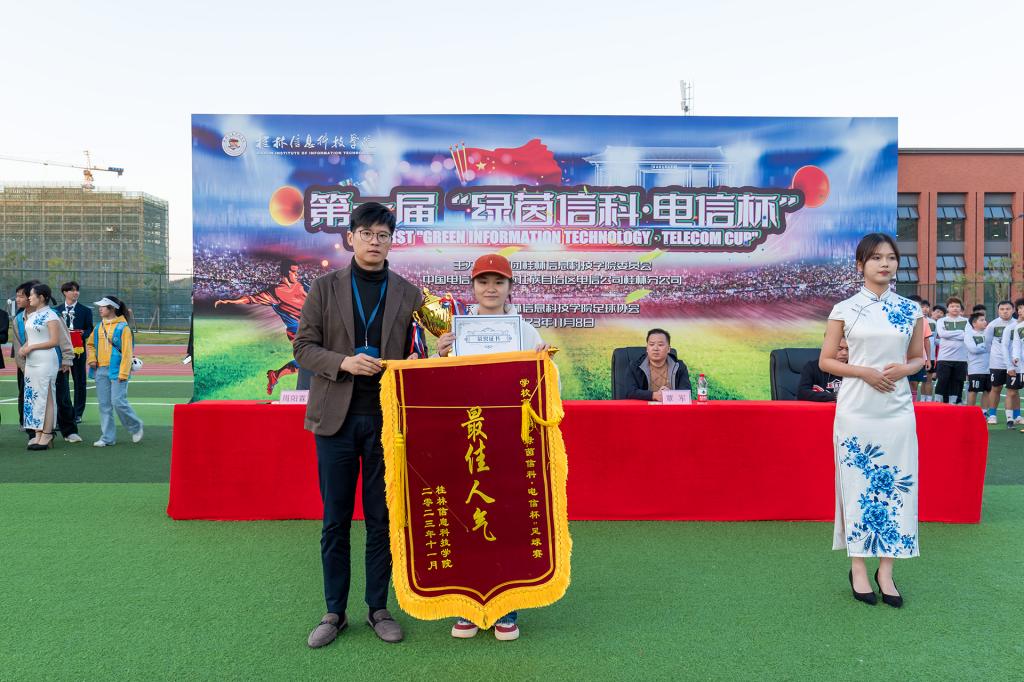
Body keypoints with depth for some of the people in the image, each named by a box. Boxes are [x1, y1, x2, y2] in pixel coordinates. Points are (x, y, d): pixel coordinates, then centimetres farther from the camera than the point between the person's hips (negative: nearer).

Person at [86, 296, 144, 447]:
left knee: (118, 402, -11)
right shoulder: (99, 327, 12)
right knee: (104, 405, 7)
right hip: (101, 371, 6)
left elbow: (127, 352, -11)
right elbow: (90, 344, 26)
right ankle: (107, 437, 13)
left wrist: (123, 373, -16)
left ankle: (136, 426, 13)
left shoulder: (122, 327, -7)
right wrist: (92, 359, 7)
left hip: (116, 371, -6)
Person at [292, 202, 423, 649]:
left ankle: (378, 608, 22)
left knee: (382, 519, 7)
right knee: (335, 521, 8)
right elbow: (303, 346, 2)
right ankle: (334, 612, 21)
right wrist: (343, 363, -15)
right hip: (337, 417, 0)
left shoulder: (408, 294, 6)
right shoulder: (325, 288, 5)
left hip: (387, 419, 0)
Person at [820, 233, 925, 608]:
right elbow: (826, 361, 1)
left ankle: (886, 571, 14)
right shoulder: (844, 309, -1)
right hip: (856, 409, -2)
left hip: (898, 409, 2)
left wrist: (904, 369, -9)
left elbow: (919, 357, 14)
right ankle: (858, 569, 13)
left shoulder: (910, 309, 6)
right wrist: (864, 371, -14)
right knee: (858, 483, 2)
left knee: (896, 485, 3)